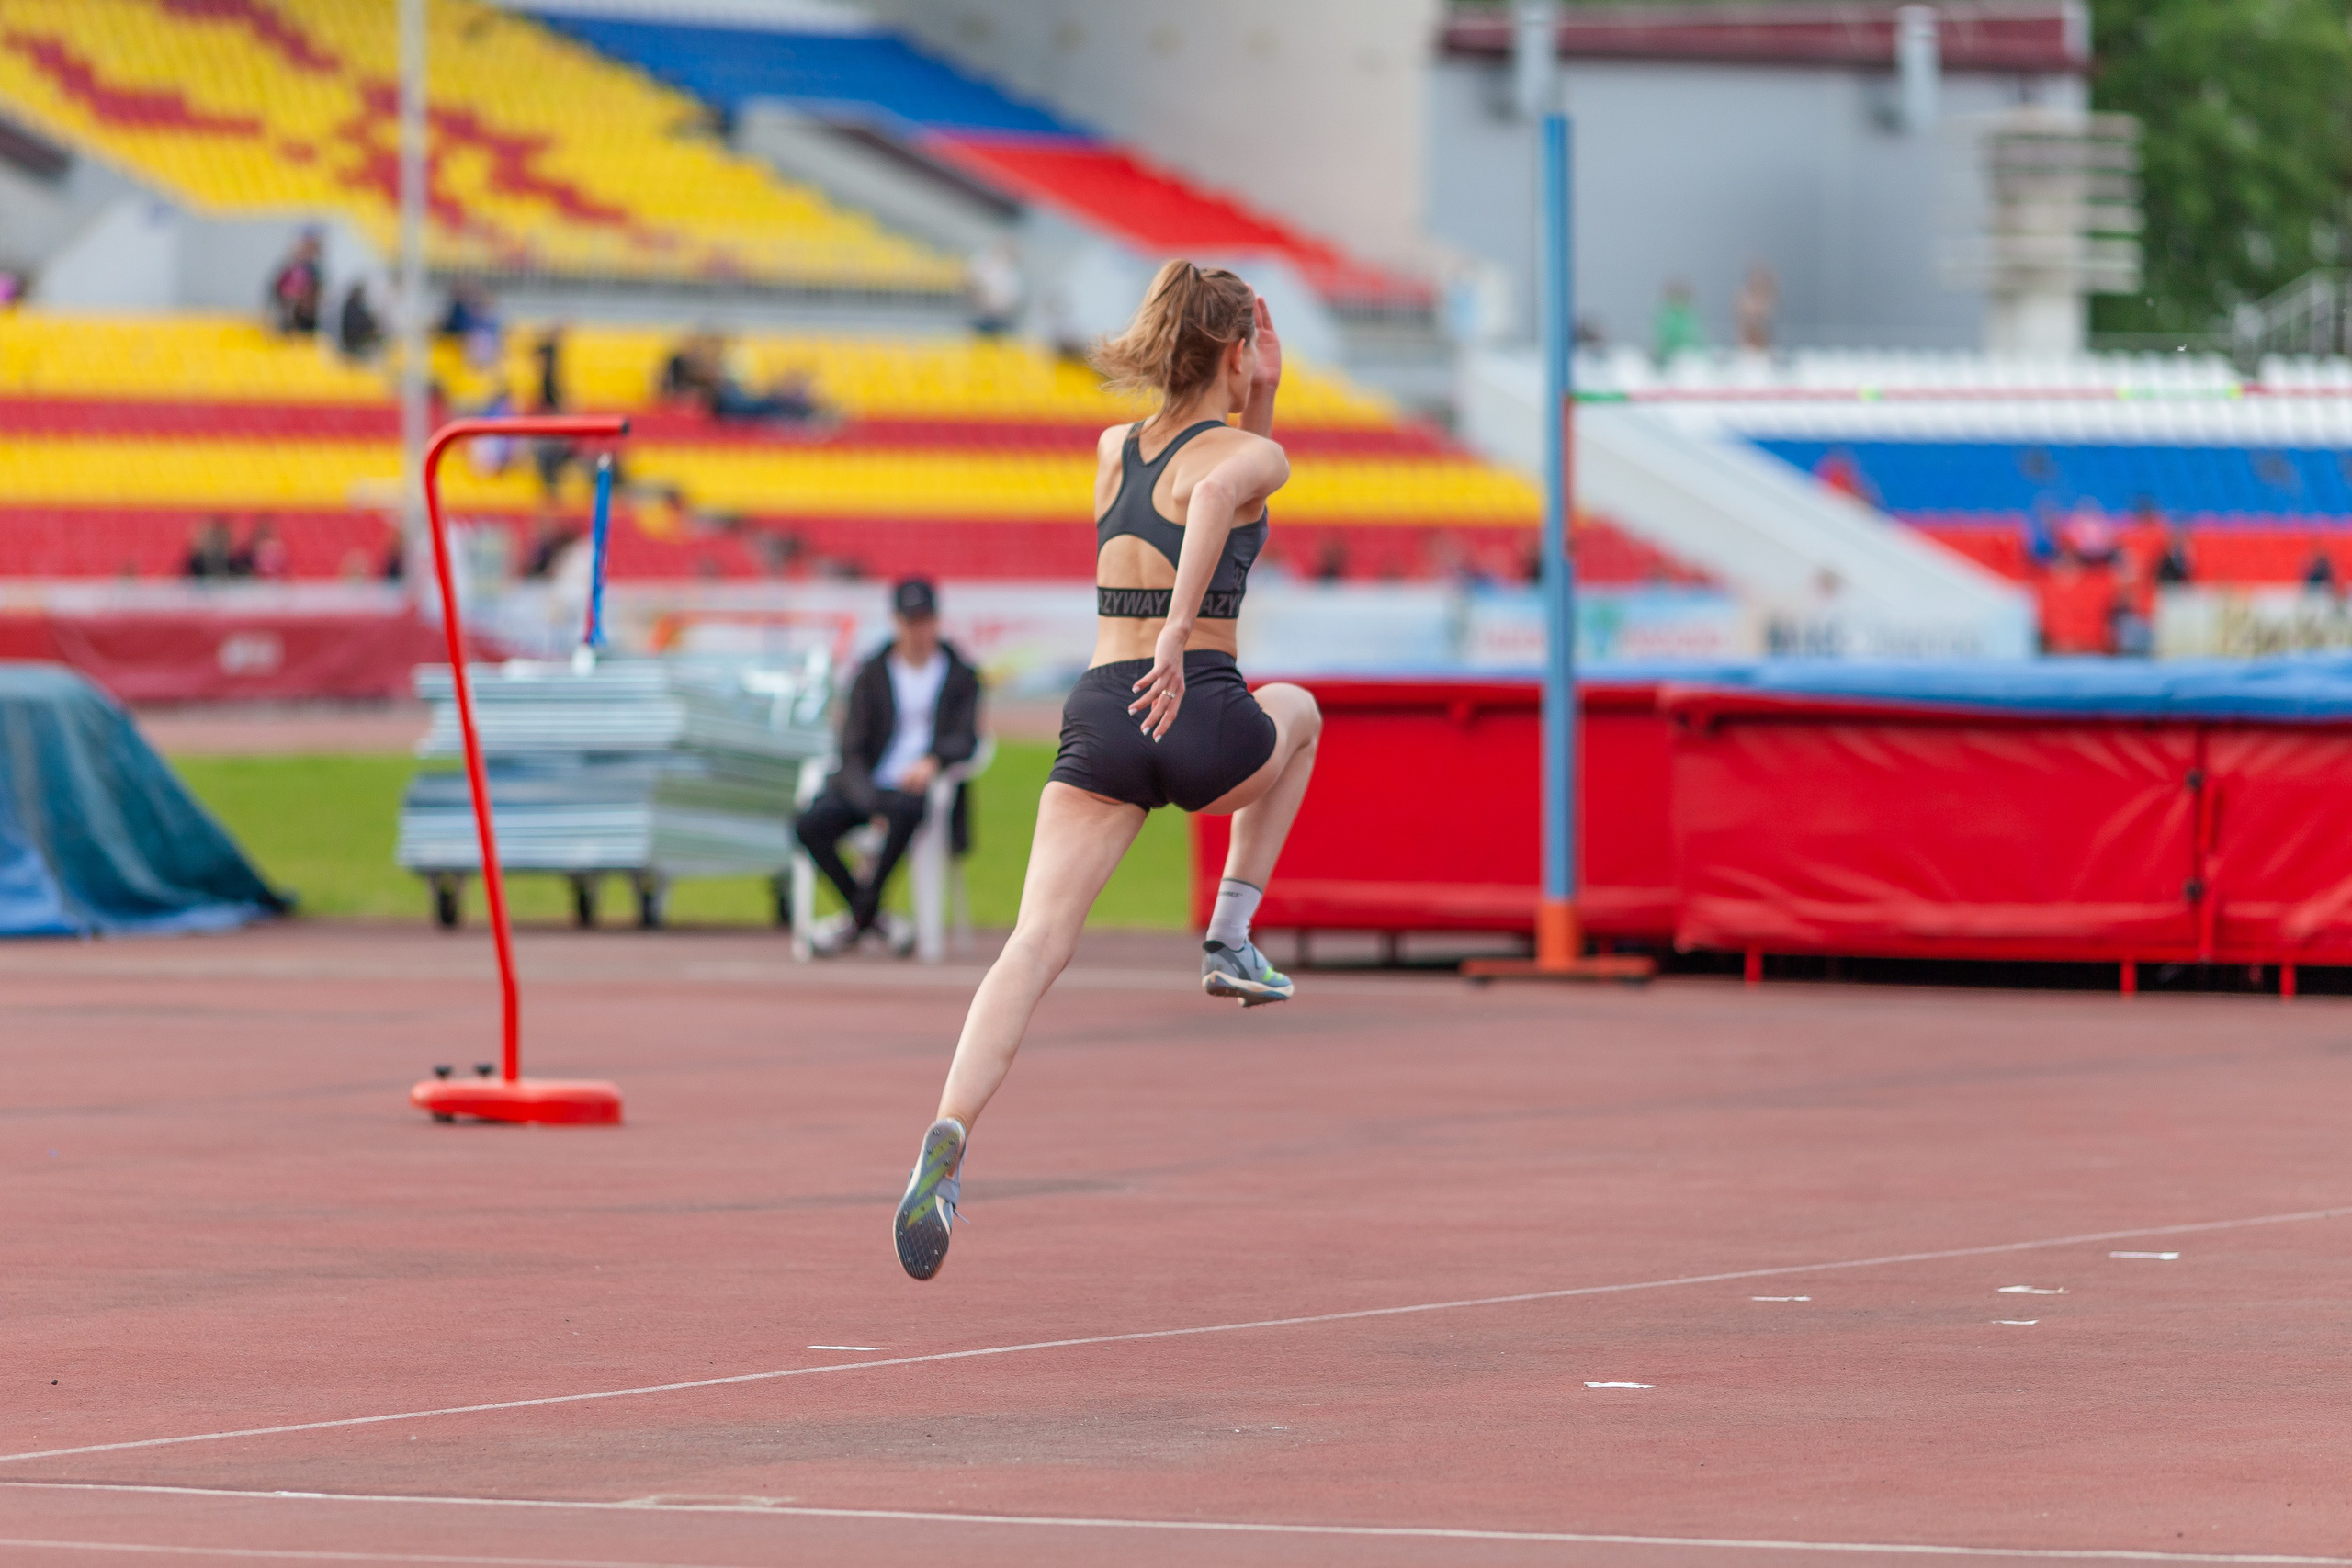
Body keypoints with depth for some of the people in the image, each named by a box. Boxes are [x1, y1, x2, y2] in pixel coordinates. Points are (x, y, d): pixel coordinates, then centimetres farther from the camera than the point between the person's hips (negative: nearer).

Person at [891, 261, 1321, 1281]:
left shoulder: (1115, 449, 19)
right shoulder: (1247, 455, 0)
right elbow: (1220, 494, -24)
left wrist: (1261, 398, 27)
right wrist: (1180, 638, -30)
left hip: (1101, 712, 4)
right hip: (1202, 716, -4)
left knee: (1036, 941, -9)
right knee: (1299, 714, 34)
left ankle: (948, 1139, -33)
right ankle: (1231, 937, 28)